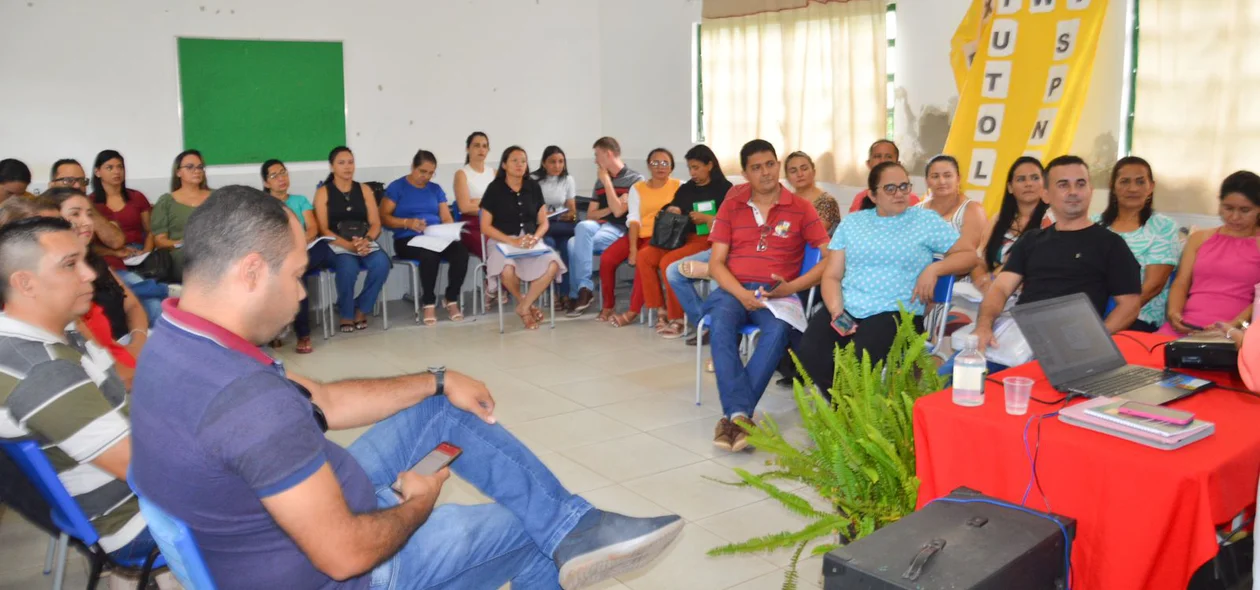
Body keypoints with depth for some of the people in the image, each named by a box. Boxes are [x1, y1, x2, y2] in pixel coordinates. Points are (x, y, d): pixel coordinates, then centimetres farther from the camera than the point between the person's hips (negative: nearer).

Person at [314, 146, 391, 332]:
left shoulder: (364, 189, 14)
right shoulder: (323, 192, 5)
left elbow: (376, 224, 6)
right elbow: (323, 229, -4)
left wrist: (366, 240, -16)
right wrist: (349, 245, -19)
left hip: (365, 243, 3)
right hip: (337, 245, -3)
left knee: (382, 263, -30)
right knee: (348, 268, -36)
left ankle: (361, 310, -9)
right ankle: (346, 314, -10)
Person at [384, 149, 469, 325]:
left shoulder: (436, 189, 19)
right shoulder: (397, 187, 5)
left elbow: (447, 218, 12)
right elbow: (383, 217, -3)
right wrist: (407, 222, -19)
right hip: (408, 240, -4)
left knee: (461, 251, -29)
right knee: (430, 254, -39)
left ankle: (451, 300, -12)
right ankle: (429, 303, -20)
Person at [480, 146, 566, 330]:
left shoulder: (533, 187, 8)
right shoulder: (495, 188, -2)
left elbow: (543, 222, 9)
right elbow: (485, 227, -5)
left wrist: (535, 237, -13)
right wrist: (512, 241, -18)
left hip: (530, 240, 3)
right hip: (502, 240, -3)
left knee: (552, 265, -30)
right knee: (507, 270, -38)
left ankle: (524, 307, -11)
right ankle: (525, 303, -4)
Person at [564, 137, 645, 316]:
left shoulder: (635, 179, 0)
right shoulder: (600, 182, 20)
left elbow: (618, 211, -12)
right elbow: (589, 215, 17)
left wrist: (607, 181, -5)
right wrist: (609, 209, -2)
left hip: (619, 230, -5)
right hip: (598, 226, 6)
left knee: (576, 243, -30)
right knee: (583, 227, -31)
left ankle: (580, 290, -19)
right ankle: (583, 289, -27)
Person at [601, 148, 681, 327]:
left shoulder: (678, 186, 4)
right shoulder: (637, 188, 10)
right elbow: (633, 219, -1)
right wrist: (633, 248, -13)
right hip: (638, 234, 4)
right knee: (607, 258, -18)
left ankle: (633, 311, -22)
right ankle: (608, 305, -1)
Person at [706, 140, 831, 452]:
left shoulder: (801, 208, 7)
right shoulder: (731, 206, 11)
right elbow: (716, 262, 6)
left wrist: (792, 287, -13)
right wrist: (741, 293, -13)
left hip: (778, 292, -1)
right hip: (734, 289, 1)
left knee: (778, 330, -36)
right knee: (721, 325, -34)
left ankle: (734, 414, -35)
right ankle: (740, 413, -39)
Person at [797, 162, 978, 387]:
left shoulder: (927, 220, 9)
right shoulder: (852, 222, 15)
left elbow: (970, 255, 10)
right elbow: (831, 276, 11)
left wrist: (933, 269, -8)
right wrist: (836, 308, -9)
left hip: (896, 313, -3)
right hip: (847, 309, 3)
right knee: (809, 357, -26)